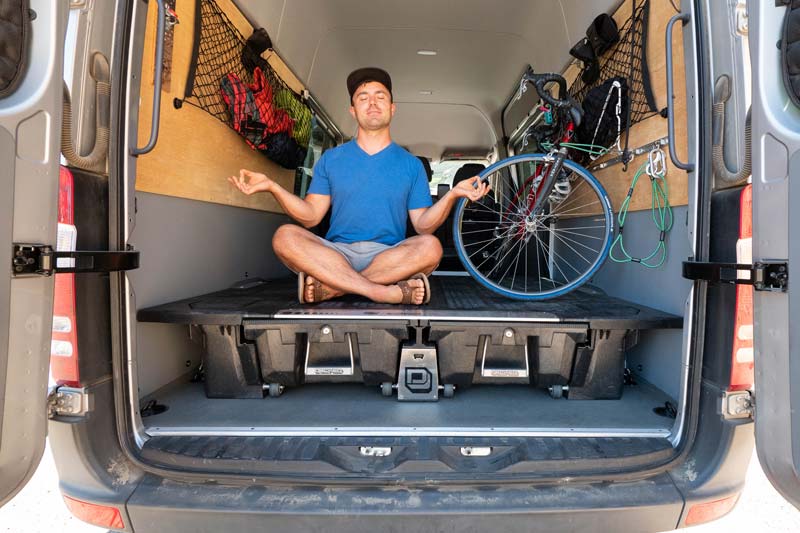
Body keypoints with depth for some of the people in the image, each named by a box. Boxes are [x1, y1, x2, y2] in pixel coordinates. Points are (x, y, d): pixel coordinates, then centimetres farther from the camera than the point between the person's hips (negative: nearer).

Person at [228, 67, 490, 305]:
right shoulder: (330, 159, 14)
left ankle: (330, 287, -29)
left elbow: (423, 225, 5)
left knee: (430, 246, -31)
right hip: (336, 253, 1)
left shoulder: (411, 164, 12)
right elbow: (311, 216, 7)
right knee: (285, 236, -27)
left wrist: (452, 195, -12)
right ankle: (386, 292, -35)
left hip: (391, 256, 0)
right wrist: (271, 186, -6)